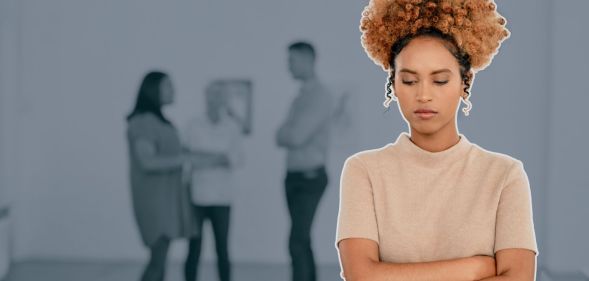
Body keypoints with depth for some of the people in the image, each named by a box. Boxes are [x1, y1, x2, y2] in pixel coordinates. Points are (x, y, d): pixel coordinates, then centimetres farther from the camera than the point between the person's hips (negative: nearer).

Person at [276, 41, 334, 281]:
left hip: (310, 178, -9)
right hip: (293, 177, 9)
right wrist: (292, 135, -12)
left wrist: (287, 134, -2)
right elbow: (280, 138, 9)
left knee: (297, 242, -15)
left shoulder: (321, 96, -16)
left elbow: (296, 138, -22)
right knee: (302, 241, 11)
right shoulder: (301, 97, 15)